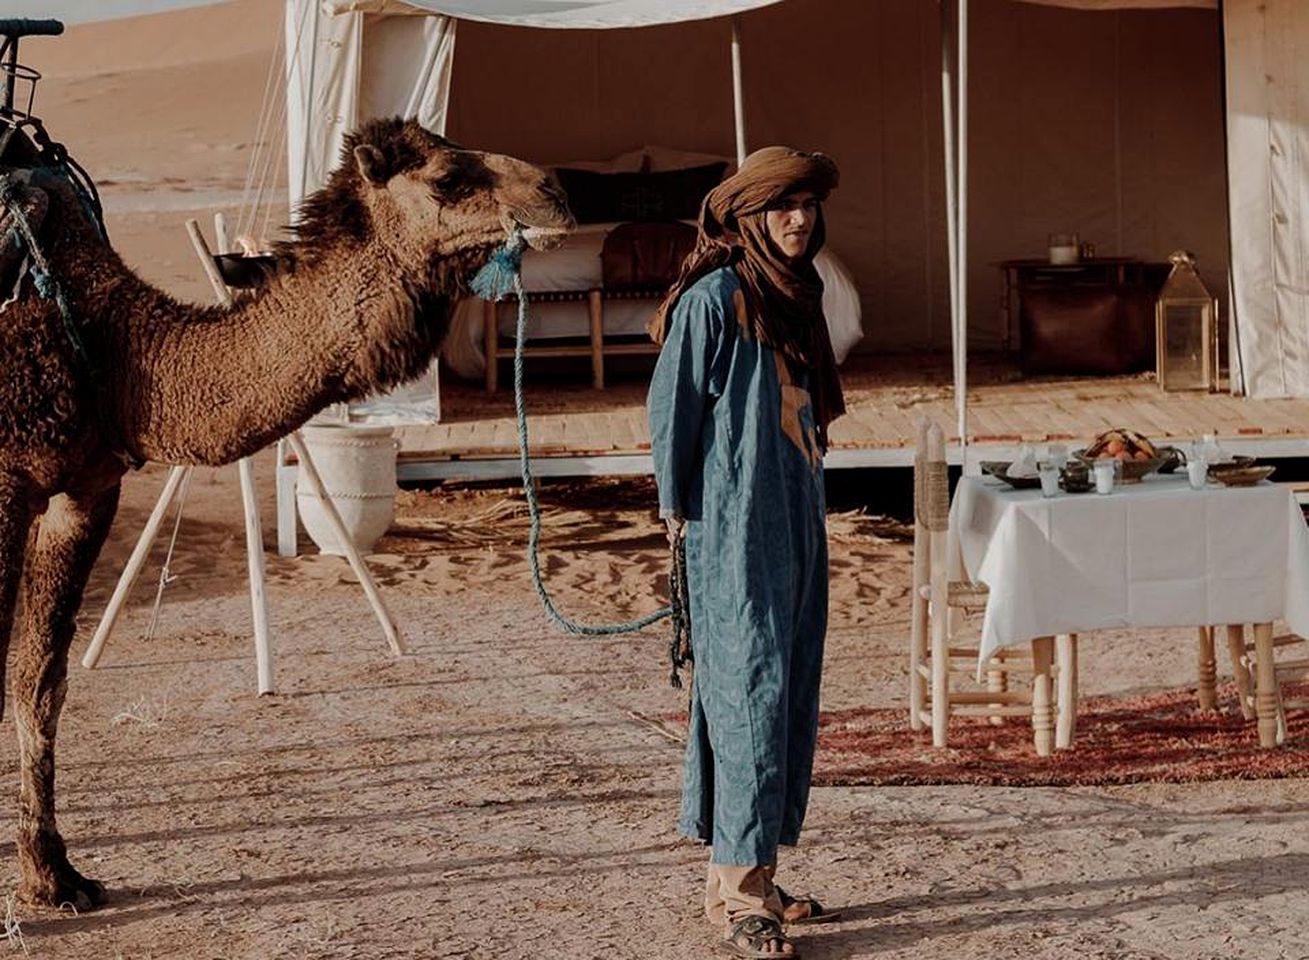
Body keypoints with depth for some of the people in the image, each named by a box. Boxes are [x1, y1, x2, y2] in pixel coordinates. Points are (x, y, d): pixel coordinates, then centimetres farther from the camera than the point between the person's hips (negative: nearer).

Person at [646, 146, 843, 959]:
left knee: (791, 695, 10)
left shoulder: (797, 298, 14)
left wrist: (805, 510, 17)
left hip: (797, 525, 9)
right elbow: (671, 407, -10)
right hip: (737, 527, -9)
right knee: (750, 688, -10)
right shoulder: (714, 299, -10)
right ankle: (740, 890, -6)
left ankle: (746, 875, 18)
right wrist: (678, 506, -8)